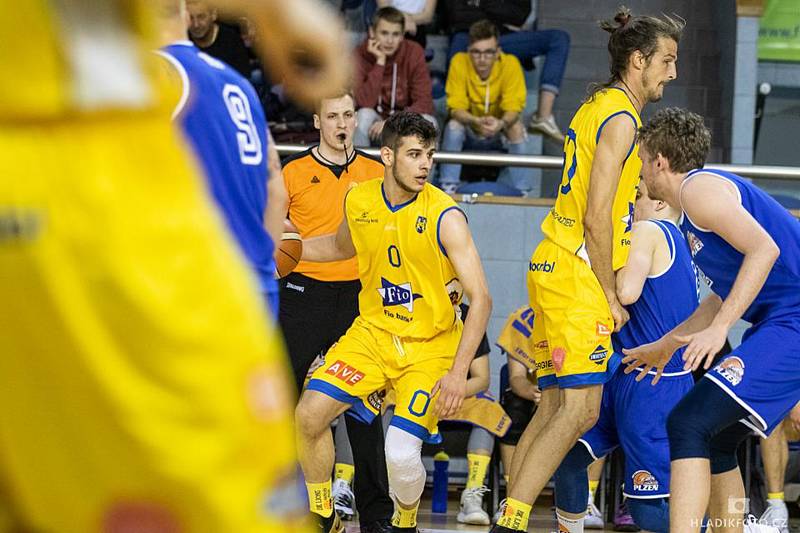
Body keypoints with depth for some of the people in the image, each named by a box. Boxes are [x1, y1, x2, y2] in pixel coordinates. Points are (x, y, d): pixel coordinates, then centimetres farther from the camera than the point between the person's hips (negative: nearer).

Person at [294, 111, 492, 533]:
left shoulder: (444, 217, -20)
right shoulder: (360, 201, -3)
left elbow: (480, 300, -21)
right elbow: (341, 247, 23)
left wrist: (457, 373, -28)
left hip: (429, 346, -5)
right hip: (374, 331, 5)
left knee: (400, 454, -19)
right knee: (309, 414, -13)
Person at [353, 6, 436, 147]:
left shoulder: (414, 52, -11)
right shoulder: (361, 55, -15)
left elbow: (424, 103, -15)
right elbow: (365, 104, -24)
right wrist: (379, 63, -28)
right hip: (373, 125, -1)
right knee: (365, 115, -32)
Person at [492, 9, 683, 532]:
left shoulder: (599, 107, 18)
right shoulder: (621, 118, -12)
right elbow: (596, 219, -17)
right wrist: (611, 296, -11)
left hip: (557, 271, 10)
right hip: (578, 277, -10)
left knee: (555, 407, 9)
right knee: (579, 411, -12)